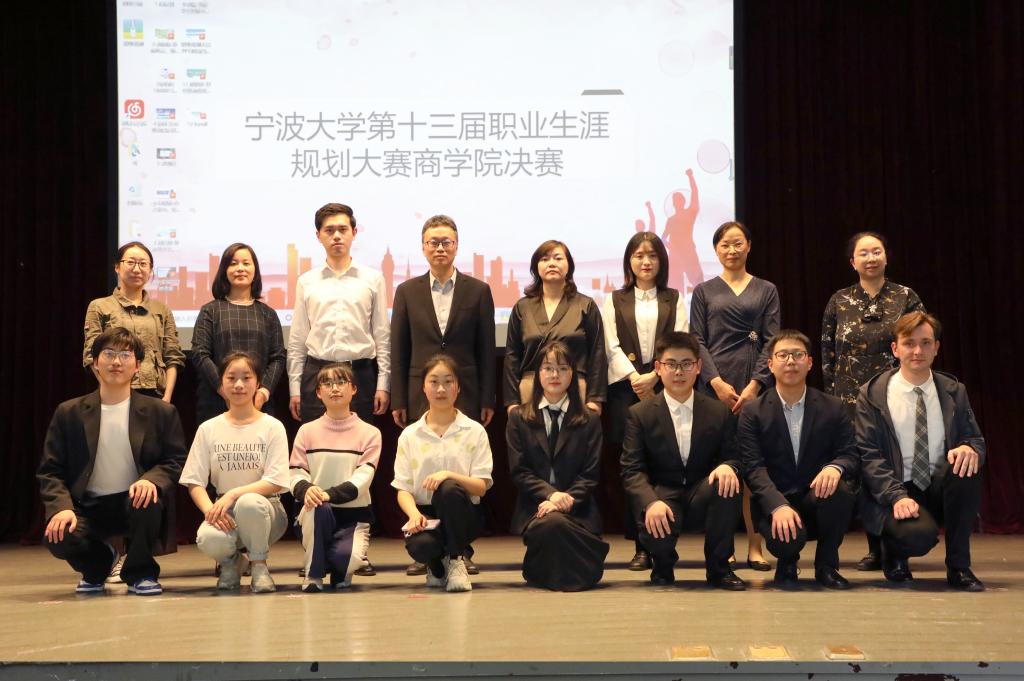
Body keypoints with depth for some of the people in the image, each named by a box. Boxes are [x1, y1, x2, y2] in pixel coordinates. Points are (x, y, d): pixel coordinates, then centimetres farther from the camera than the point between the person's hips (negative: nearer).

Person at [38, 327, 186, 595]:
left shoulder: (161, 412, 1)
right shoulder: (68, 413, 3)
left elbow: (175, 462, -1)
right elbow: (50, 471, 1)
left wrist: (152, 480, -24)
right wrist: (61, 507, -19)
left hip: (136, 501, -1)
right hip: (88, 507, 1)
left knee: (149, 501, -35)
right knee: (59, 538, -28)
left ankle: (140, 572, -5)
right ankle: (99, 563, 11)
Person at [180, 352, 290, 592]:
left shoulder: (272, 427, 0)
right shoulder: (208, 429, 6)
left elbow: (275, 482, -9)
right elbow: (194, 482, 2)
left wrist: (233, 494, -22)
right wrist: (210, 510, -18)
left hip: (265, 506, -1)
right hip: (222, 510, 1)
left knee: (249, 503, -39)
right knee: (208, 539, -34)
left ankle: (259, 565, -9)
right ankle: (231, 561, 5)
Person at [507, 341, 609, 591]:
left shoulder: (589, 421, 12)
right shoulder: (519, 418, 11)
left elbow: (591, 474, 4)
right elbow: (519, 471, 2)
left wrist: (566, 500, -13)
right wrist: (551, 494, -14)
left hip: (577, 509, 1)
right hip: (534, 507, -1)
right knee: (552, 523, -37)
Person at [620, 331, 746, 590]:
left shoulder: (720, 413, 5)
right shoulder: (640, 414, 0)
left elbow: (733, 458, 4)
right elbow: (632, 470, -7)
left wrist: (728, 467, -23)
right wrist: (651, 502, -27)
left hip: (702, 499, 2)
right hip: (663, 497, -2)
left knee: (727, 483, -31)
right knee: (655, 528, -36)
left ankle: (718, 567, -10)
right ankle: (663, 566, 7)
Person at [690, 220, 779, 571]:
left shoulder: (766, 290, 12)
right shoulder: (704, 291, 11)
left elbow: (772, 341, 4)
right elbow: (696, 342, 4)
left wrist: (754, 385, -9)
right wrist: (717, 383, -9)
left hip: (756, 385, 0)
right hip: (716, 384, 0)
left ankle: (755, 547, 0)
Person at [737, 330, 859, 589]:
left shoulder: (833, 408, 7)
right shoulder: (753, 412, 0)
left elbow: (851, 454, -1)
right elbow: (754, 468, -10)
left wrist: (835, 467, -28)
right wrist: (778, 506, -28)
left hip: (819, 497, 2)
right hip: (774, 503, -2)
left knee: (841, 489, -32)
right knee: (787, 539, -35)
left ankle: (826, 565, -5)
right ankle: (787, 564, 8)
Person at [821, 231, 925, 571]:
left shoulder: (906, 298, 3)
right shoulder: (839, 302, 8)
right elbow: (827, 351, 11)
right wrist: (834, 392, 5)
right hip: (852, 399, 2)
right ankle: (875, 547, 11)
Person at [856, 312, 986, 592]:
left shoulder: (954, 391, 7)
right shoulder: (873, 394, -2)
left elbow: (975, 439, 6)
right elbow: (868, 455, -6)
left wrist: (970, 448, -20)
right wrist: (897, 496, -21)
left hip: (941, 490, 3)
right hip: (894, 492, -3)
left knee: (968, 462, -29)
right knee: (920, 534, -35)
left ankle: (958, 566, -13)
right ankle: (893, 551, 7)